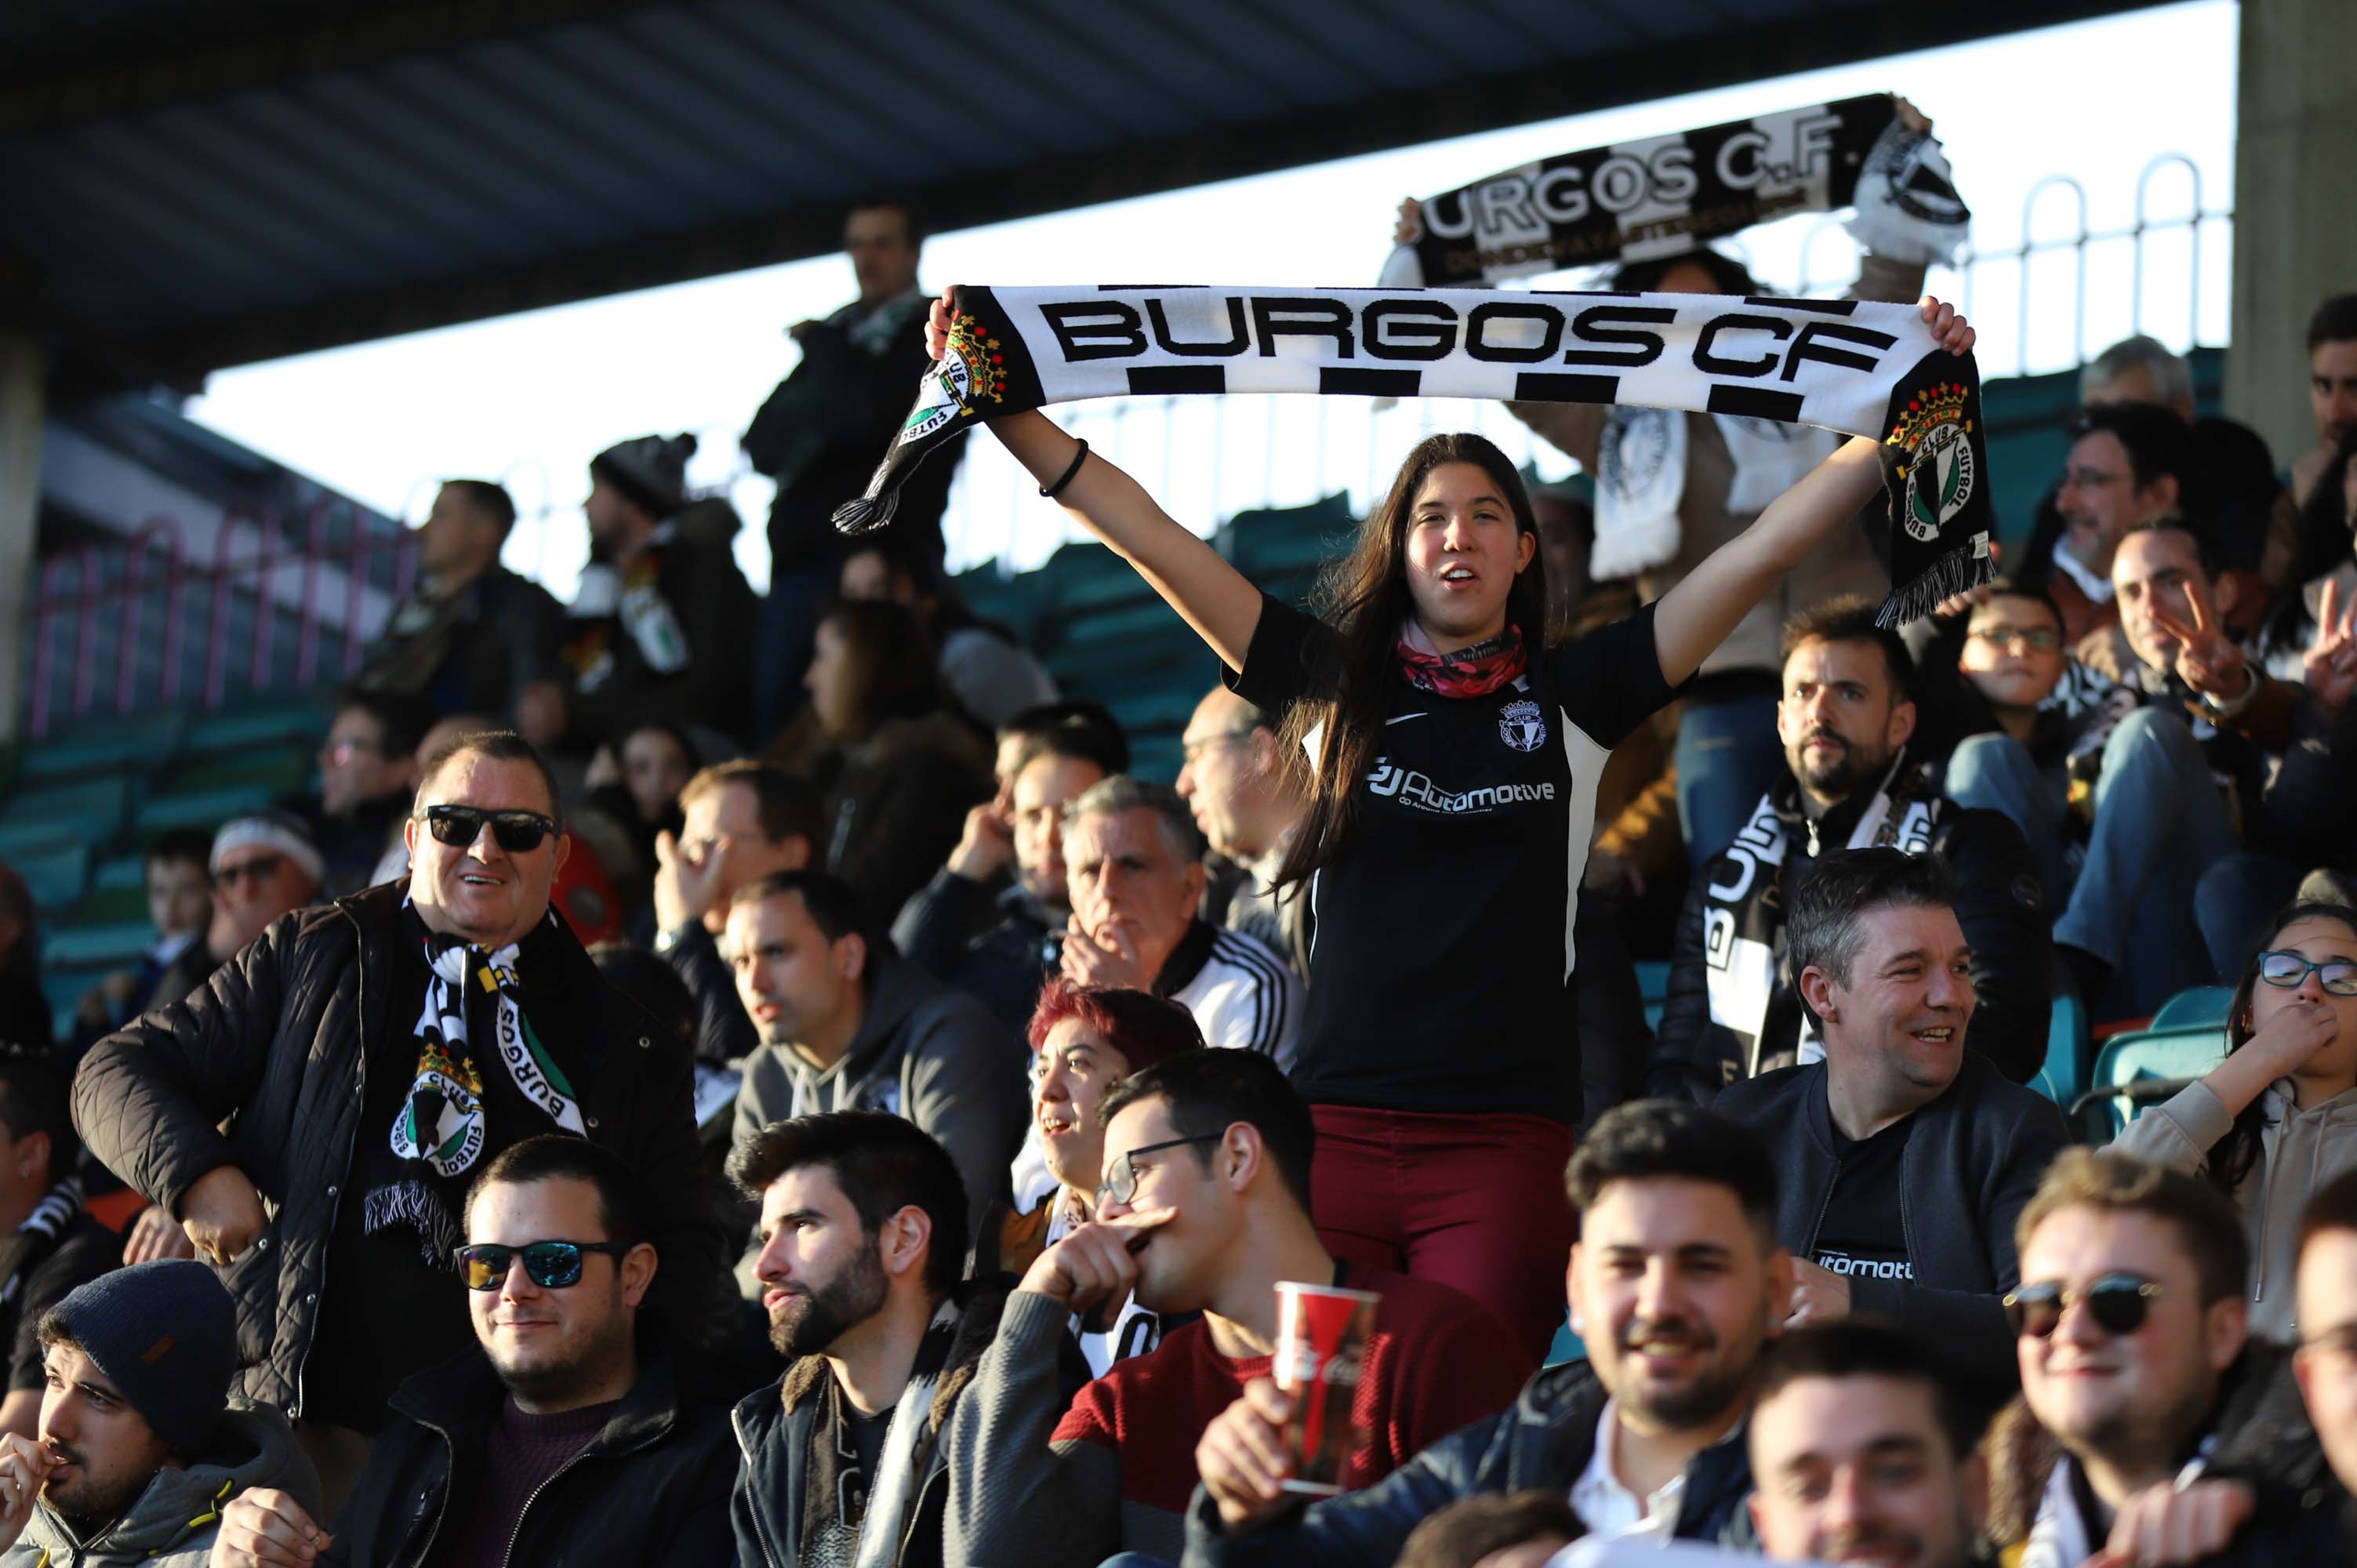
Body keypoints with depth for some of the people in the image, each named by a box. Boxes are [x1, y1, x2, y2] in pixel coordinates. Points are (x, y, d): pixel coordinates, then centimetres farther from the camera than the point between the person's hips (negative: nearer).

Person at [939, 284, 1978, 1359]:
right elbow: (1147, 537, 8)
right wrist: (999, 408, 3)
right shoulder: (1338, 685, 11)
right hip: (1335, 1130, 1)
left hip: (1506, 1142, 0)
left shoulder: (1573, 695, 10)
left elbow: (1766, 547, 7)